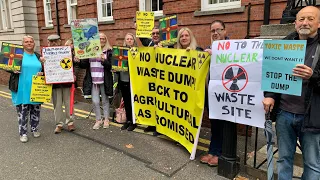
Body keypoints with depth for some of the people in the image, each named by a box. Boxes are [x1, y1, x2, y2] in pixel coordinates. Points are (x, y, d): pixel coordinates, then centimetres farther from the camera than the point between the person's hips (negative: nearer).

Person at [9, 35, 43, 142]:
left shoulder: (39, 56, 11)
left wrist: (42, 73, -9)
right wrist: (13, 70, -18)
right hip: (22, 90, -2)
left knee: (36, 111, 11)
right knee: (22, 112, 3)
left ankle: (35, 129, 29)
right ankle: (23, 133, 14)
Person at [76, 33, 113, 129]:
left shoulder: (108, 51, 0)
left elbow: (110, 66, -10)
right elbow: (85, 65, 9)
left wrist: (103, 60, -27)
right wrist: (79, 61, -10)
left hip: (104, 81, -2)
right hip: (93, 81, 2)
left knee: (105, 101, 10)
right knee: (95, 102, 3)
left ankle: (106, 119, 25)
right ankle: (98, 120, 21)